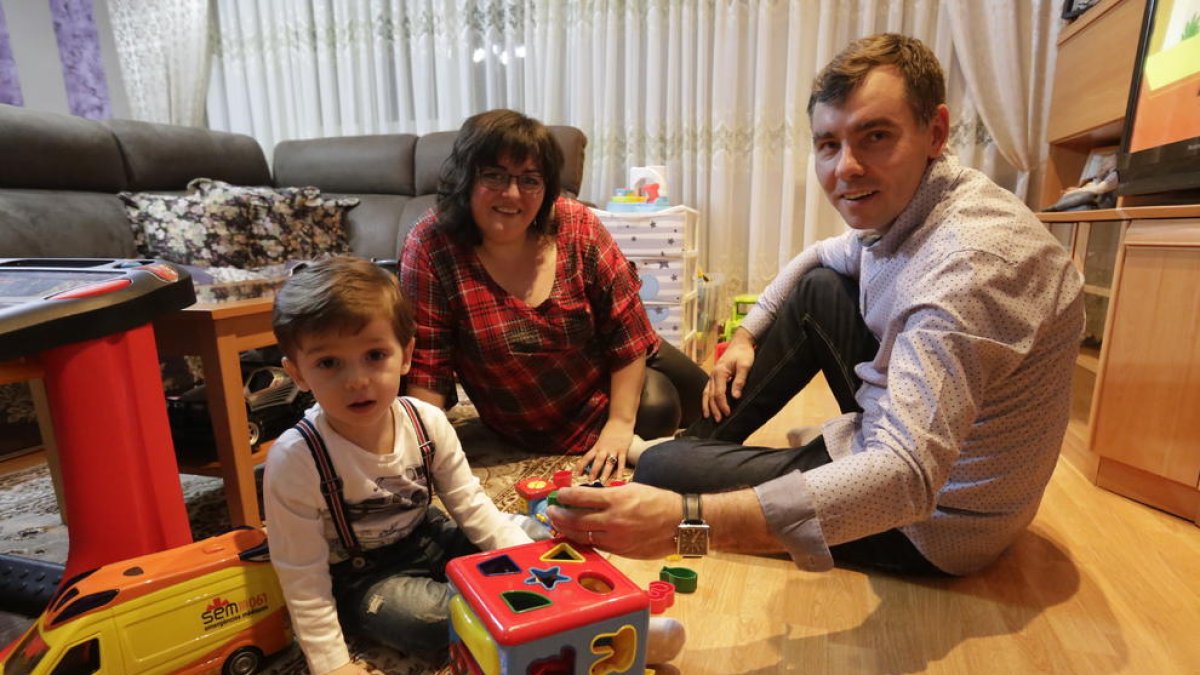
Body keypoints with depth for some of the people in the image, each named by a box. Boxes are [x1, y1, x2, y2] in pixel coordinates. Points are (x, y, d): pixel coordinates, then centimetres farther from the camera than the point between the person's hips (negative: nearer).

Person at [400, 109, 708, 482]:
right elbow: (426, 366, -22)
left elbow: (626, 328, -16)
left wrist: (620, 422, -17)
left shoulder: (577, 226, -20)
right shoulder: (430, 248, -24)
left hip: (623, 371, 3)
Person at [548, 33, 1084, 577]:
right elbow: (823, 255, 17)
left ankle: (688, 454, 22)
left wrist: (687, 520, -50)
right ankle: (700, 439, 17)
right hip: (913, 434, 8)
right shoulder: (897, 200, -4)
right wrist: (748, 333, 7)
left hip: (932, 517, -8)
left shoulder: (969, 261, -33)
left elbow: (907, 476, -41)